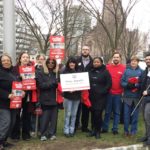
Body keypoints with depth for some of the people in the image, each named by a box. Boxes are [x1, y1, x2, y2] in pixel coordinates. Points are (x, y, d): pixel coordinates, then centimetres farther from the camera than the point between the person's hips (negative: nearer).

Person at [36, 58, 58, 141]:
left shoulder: (56, 73, 11)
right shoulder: (40, 73, 1)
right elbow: (41, 85, -8)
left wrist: (57, 83, -11)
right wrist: (52, 82, -11)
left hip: (54, 98, 3)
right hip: (45, 99, -3)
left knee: (54, 117, 4)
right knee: (45, 117, 0)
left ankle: (52, 133, 15)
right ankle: (43, 134, 13)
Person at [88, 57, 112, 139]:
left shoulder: (105, 72, -1)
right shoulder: (90, 72, 14)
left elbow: (109, 84, -5)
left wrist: (103, 91, -13)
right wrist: (88, 91, 3)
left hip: (100, 97, -5)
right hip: (92, 96, 5)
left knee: (98, 114, -8)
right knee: (93, 113, 7)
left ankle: (98, 131, 4)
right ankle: (93, 130, 18)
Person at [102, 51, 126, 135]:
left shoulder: (124, 68, -2)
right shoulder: (107, 67, 2)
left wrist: (124, 91, -6)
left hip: (118, 94, -1)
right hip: (109, 93, 1)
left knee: (117, 112, 8)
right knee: (107, 111, 9)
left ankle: (115, 129, 16)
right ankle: (105, 128, 18)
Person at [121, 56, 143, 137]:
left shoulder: (141, 71, 2)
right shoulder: (126, 70, 4)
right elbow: (122, 82, 1)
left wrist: (136, 85, -19)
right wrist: (127, 85, -16)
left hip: (137, 96, 0)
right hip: (127, 96, 1)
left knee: (135, 114, 7)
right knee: (126, 114, 5)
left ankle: (133, 130, 18)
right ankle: (126, 130, 18)